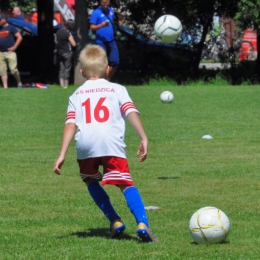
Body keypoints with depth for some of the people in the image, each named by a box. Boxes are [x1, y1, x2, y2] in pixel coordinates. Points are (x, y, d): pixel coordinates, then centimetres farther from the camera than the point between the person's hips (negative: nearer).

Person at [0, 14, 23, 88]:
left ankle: (19, 83, 8)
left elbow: (19, 37, -6)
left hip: (10, 52, -6)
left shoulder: (11, 28, -2)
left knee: (13, 69, -11)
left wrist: (14, 47, -11)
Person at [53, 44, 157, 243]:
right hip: (112, 143, -2)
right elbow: (132, 112, 5)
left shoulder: (77, 95, 23)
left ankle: (115, 221, 18)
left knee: (90, 180, 26)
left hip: (85, 145, 2)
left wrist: (62, 154, 4)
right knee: (126, 183, -3)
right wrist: (144, 139, -1)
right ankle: (142, 224, -25)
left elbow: (71, 124, 10)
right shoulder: (117, 90, 20)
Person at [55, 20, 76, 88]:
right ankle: (66, 84, 0)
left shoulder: (58, 31, 3)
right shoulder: (67, 33, -19)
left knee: (61, 68, 11)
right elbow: (73, 44, -17)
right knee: (67, 68, 0)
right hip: (67, 52, -7)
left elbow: (56, 41, 15)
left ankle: (61, 83, 10)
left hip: (60, 52, 7)